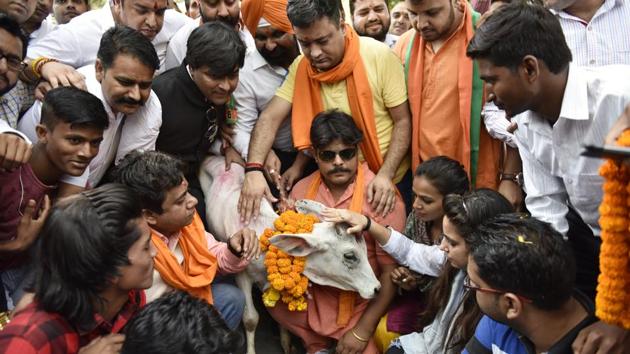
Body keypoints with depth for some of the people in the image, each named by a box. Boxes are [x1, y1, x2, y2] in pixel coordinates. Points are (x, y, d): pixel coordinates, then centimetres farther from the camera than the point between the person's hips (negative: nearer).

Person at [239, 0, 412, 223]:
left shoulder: (380, 56, -18)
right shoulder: (301, 67, -7)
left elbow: (403, 121, -14)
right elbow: (270, 118, -13)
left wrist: (386, 175, -24)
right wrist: (254, 169, -29)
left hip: (389, 180, -3)